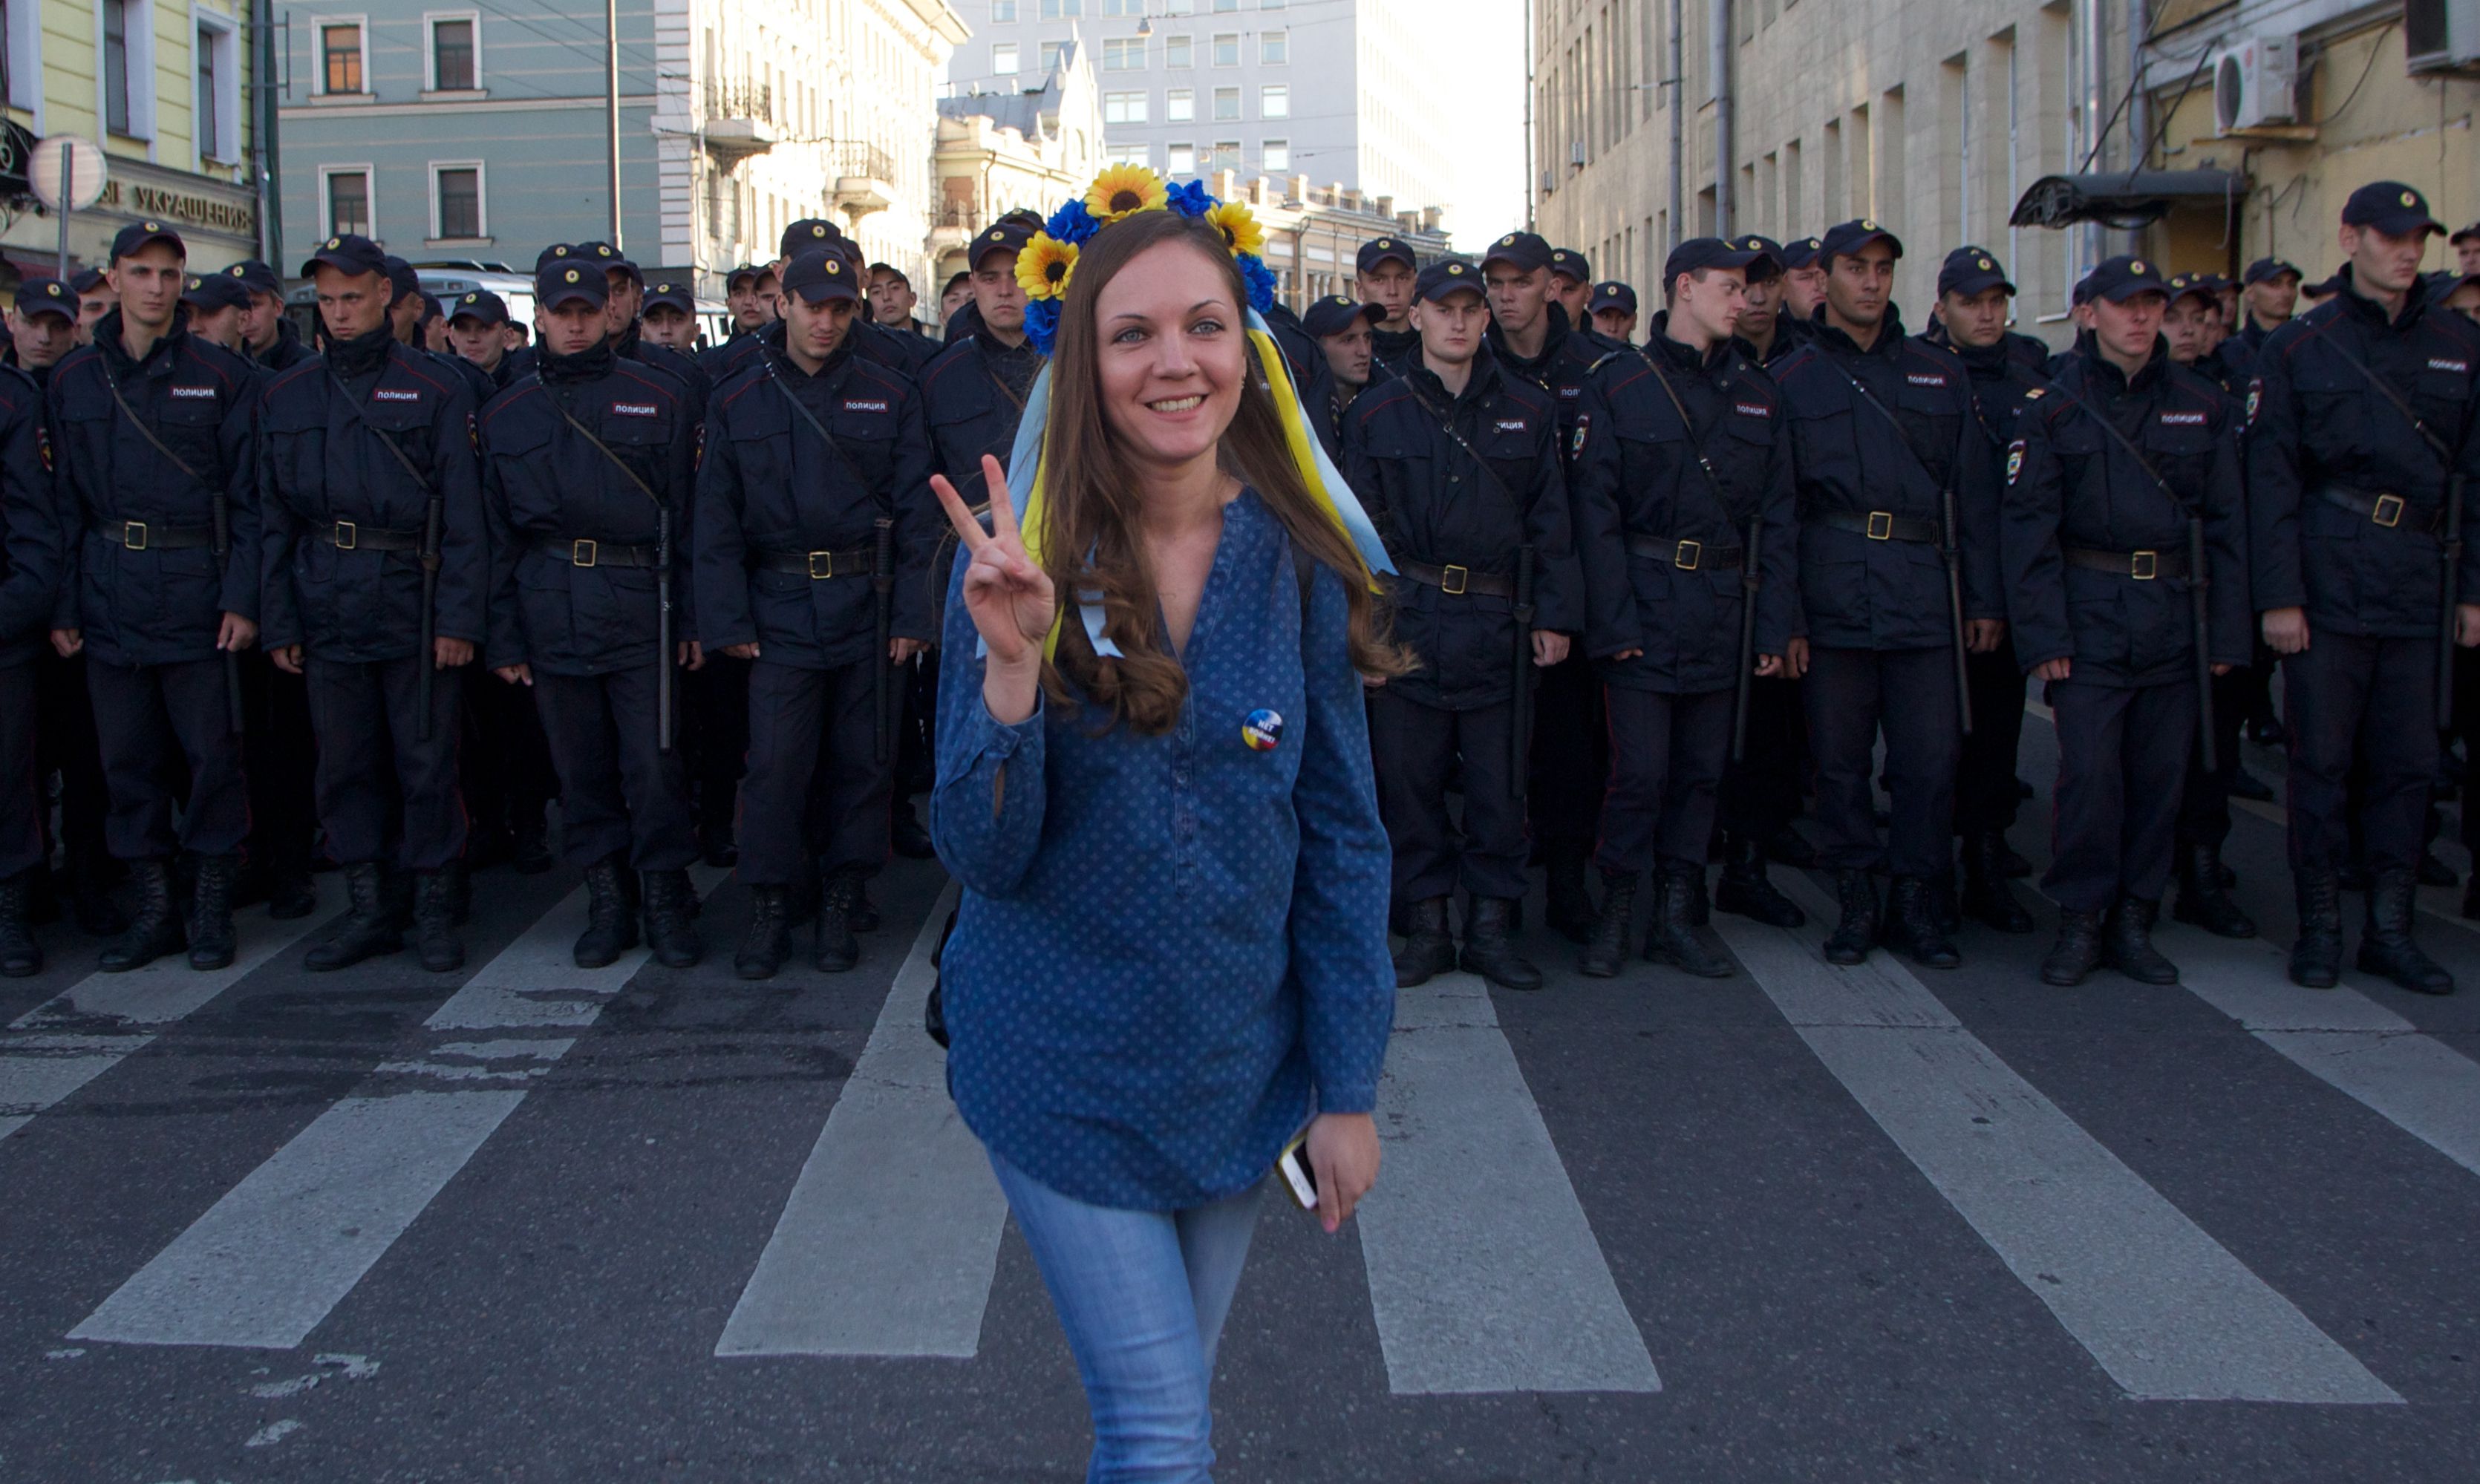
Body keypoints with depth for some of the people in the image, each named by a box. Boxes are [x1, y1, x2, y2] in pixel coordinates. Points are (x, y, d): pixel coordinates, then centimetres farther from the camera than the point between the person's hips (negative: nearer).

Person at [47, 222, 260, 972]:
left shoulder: (222, 376, 1)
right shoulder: (73, 380, 9)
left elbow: (248, 496, -1)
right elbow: (64, 502, 9)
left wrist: (241, 598, -9)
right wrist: (64, 606, 3)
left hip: (198, 593, -3)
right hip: (110, 598, 3)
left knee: (211, 749, -1)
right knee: (128, 755, 6)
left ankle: (213, 904, 12)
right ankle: (154, 905, 17)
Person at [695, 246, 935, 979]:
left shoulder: (890, 396, 5)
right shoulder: (737, 402, 6)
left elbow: (915, 510, 2)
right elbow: (716, 521, 5)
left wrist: (911, 612, -5)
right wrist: (726, 619, -3)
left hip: (868, 606, 0)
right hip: (779, 609, 0)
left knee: (861, 759, 5)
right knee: (774, 763, -4)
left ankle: (843, 901, 18)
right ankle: (769, 904, 9)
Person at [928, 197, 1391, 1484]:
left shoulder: (1298, 566, -6)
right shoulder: (1020, 561, -11)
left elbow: (1343, 838, 0)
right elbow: (983, 855, -14)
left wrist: (1349, 1088, -1)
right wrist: (1010, 660, -30)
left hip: (1236, 1068, 3)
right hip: (1061, 1072, -2)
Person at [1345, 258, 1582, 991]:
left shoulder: (1528, 410, 9)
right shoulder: (1378, 414, 7)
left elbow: (1551, 520, 8)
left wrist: (1555, 614, 2)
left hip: (1494, 621, 0)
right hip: (1406, 619, 0)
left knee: (1498, 779, 3)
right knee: (1408, 777, 2)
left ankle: (1492, 928, 14)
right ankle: (1426, 925, 13)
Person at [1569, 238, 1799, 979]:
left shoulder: (1757, 393, 11)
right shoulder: (1620, 384, -1)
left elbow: (1776, 516, 10)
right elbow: (1595, 508, -5)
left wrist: (1778, 620, 2)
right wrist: (1611, 618, -13)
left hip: (1722, 609, 4)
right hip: (1644, 603, -4)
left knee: (1702, 768, 7)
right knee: (1640, 767, -7)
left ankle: (1675, 918, 17)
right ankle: (1615, 914, 8)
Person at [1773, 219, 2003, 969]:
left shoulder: (1941, 374, 14)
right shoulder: (1790, 381, 8)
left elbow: (1973, 493, 13)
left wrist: (1985, 598, 8)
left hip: (1924, 590, 1)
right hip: (1832, 591, -1)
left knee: (1931, 757, 0)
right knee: (1840, 756, 3)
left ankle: (1917, 900, 12)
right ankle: (1857, 898, 15)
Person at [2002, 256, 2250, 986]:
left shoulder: (2203, 406, 8)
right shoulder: (2051, 407, 0)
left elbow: (2225, 523, 9)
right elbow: (2029, 527, -4)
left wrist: (2227, 631, 3)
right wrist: (2042, 633, -11)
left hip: (2176, 617, 3)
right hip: (2090, 617, -3)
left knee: (2160, 773, 5)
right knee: (2090, 770, -7)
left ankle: (2133, 922, 16)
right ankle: (2080, 920, 6)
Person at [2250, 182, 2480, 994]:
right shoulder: (2298, 347, 2)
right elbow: (2271, 479, -3)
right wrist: (2279, 595, -9)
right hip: (2328, 584, -3)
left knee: (2408, 762, 6)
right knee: (2322, 759, 1)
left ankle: (2390, 929, 15)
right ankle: (2319, 926, 11)